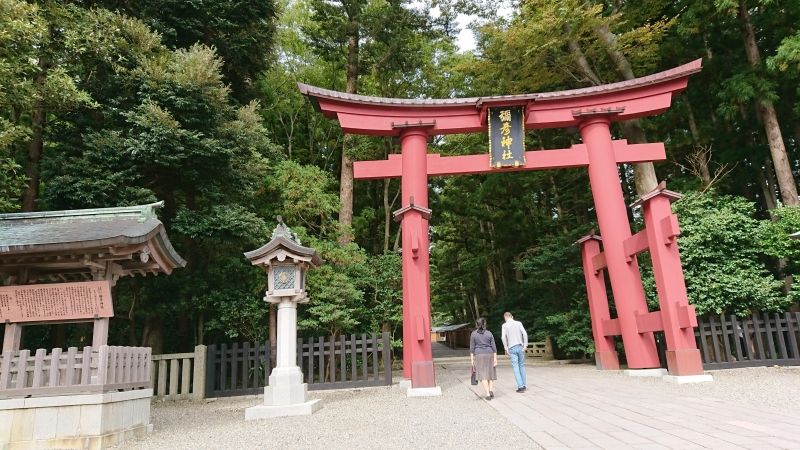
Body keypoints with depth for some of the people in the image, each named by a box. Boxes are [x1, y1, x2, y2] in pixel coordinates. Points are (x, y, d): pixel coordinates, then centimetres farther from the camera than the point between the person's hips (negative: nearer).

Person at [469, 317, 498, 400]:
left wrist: (472, 360, 0)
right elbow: (494, 347, -1)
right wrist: (495, 359, 2)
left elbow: (472, 348, -4)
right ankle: (490, 390, 2)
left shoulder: (473, 334, -2)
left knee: (483, 375, 0)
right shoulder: (489, 333, 2)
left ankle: (488, 394, -5)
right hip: (489, 354, 2)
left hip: (479, 355, -2)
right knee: (490, 373, 16)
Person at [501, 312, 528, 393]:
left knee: (516, 367, 0)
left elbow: (503, 337, -10)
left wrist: (506, 348, -3)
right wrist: (525, 345, -2)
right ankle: (524, 385, 16)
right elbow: (524, 333, -5)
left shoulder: (504, 325, 0)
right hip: (520, 347, 2)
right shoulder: (518, 323, 5)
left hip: (512, 348, -2)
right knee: (522, 366, 14)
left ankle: (520, 386, -6)